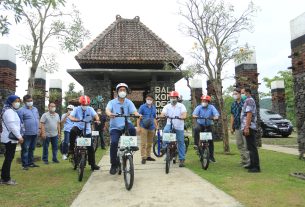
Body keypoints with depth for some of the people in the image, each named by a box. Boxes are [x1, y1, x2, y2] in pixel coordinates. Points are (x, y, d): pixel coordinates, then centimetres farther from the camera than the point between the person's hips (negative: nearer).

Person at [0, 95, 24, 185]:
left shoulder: (12, 111, 17)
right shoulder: (9, 111, -14)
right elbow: (12, 125, -20)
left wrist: (19, 136, 17)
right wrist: (19, 136, -17)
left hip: (10, 138, 10)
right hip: (10, 138, -10)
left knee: (9, 158, 14)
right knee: (9, 158, -4)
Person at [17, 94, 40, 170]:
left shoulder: (35, 109, 13)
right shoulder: (21, 110, -8)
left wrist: (38, 129, 15)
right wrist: (22, 131, -15)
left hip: (35, 133, 7)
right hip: (26, 134, -6)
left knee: (32, 149, 16)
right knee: (25, 149, 1)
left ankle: (31, 162, 26)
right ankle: (25, 164, 9)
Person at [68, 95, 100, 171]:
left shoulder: (90, 109, -4)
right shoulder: (76, 109, -7)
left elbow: (95, 115, -19)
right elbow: (70, 116, -21)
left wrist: (97, 119, -42)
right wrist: (75, 119, -42)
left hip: (87, 130, 1)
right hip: (78, 127, -1)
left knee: (90, 147, 0)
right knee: (72, 131, -37)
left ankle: (93, 164, 12)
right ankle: (71, 148, -16)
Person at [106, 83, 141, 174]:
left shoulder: (129, 102, 2)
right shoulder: (112, 102, -1)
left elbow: (134, 111, -13)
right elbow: (107, 109, -21)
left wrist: (138, 115, -37)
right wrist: (110, 114, -45)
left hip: (126, 124, 1)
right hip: (115, 127, 0)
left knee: (132, 128, -33)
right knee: (114, 143, -18)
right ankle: (114, 165, 1)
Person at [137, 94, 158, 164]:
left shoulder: (154, 108, 11)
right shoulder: (142, 107, -3)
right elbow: (138, 117, -3)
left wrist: (156, 126, 13)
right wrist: (138, 126, -10)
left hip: (151, 127, 5)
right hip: (144, 127, -5)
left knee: (150, 143, 12)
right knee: (143, 143, -5)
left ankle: (148, 156, 24)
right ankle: (143, 157, 1)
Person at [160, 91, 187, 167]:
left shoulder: (181, 106, 0)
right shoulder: (167, 106, 4)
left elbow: (184, 115, -14)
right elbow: (162, 114, -9)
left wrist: (181, 117, -36)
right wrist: (161, 116, -33)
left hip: (179, 127, -1)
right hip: (169, 124, 1)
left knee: (181, 142, 3)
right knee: (165, 131, -33)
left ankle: (182, 160, 13)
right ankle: (164, 146, -14)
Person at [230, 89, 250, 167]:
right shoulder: (233, 104, 12)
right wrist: (231, 127, 13)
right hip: (237, 127, 7)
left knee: (246, 144, -4)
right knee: (239, 144, 11)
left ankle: (248, 161, 3)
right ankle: (243, 160, 21)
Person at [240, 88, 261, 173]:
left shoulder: (249, 100, -10)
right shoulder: (248, 101, 22)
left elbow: (249, 114, -20)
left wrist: (246, 127, -23)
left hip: (249, 127, -11)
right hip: (250, 128, 11)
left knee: (252, 148, -9)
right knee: (251, 147, 15)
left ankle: (256, 167, -6)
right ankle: (252, 164, 23)